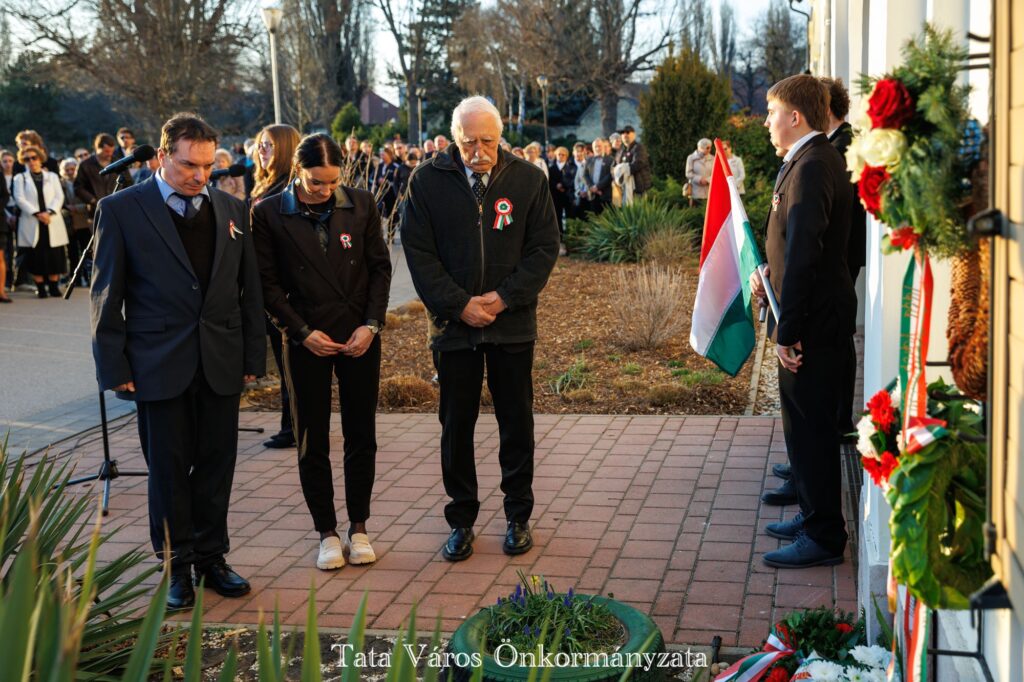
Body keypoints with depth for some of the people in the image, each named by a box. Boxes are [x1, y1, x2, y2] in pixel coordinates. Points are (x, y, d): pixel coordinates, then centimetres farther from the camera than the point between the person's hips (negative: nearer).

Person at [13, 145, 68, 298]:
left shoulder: (52, 176, 16)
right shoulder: (20, 178, 9)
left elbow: (59, 197, 5)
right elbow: (20, 199, -3)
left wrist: (49, 212, -12)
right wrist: (37, 214, -15)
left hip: (52, 223, 2)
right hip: (31, 224, -1)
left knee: (55, 255, -1)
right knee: (36, 256, -3)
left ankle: (53, 286, 8)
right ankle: (40, 288, 3)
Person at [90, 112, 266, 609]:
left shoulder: (232, 210, 8)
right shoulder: (121, 210, -2)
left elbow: (249, 289, 10)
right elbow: (106, 295, -2)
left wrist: (253, 356, 6)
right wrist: (114, 367, -6)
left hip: (221, 365, 3)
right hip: (159, 364, -3)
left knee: (216, 466, 10)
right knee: (169, 469, 6)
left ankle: (212, 558, 24)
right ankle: (179, 566, 20)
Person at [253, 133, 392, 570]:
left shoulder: (361, 204, -1)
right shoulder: (269, 214, -6)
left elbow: (380, 267, 3)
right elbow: (267, 283, -4)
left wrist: (371, 324, -7)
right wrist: (304, 332, -11)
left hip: (360, 338, 2)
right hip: (307, 342, -1)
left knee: (361, 437, 8)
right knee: (312, 443, 6)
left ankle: (358, 527, 23)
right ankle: (327, 531, 20)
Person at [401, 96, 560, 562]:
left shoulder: (528, 179, -1)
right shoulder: (428, 181, -3)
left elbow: (544, 248, 0)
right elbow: (418, 252, -3)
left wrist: (504, 297, -11)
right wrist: (459, 304, -12)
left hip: (512, 323, 0)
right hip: (453, 324, 0)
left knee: (516, 423, 9)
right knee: (456, 426, 8)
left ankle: (518, 515, 25)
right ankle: (461, 520, 22)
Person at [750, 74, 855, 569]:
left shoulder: (811, 166, -20)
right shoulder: (816, 159, 14)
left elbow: (804, 255, -24)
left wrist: (788, 332, -23)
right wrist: (770, 271, 5)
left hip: (813, 321, -11)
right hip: (816, 314, 11)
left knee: (809, 425, -2)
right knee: (807, 423, 19)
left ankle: (823, 538, 8)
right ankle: (814, 515, 31)